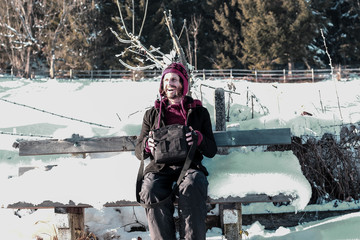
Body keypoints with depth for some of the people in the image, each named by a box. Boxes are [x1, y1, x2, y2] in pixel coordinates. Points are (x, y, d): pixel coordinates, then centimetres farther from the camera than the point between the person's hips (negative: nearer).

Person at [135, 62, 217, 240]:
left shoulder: (199, 112, 19)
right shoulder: (152, 114, 23)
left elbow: (212, 151, 13)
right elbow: (139, 152, 18)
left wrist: (199, 139, -10)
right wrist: (147, 145, -7)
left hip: (189, 165, -1)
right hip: (159, 167, 1)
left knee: (191, 187, -38)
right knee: (152, 191, -35)